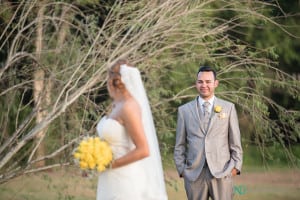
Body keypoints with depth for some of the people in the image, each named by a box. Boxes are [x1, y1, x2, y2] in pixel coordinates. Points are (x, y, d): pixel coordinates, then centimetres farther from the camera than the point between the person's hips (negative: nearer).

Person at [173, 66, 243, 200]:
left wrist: (236, 166, 1)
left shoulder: (228, 108, 9)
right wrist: (181, 169, 3)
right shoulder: (184, 110, 10)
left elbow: (235, 142, 8)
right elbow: (180, 145, 11)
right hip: (194, 173, 1)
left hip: (222, 172, -1)